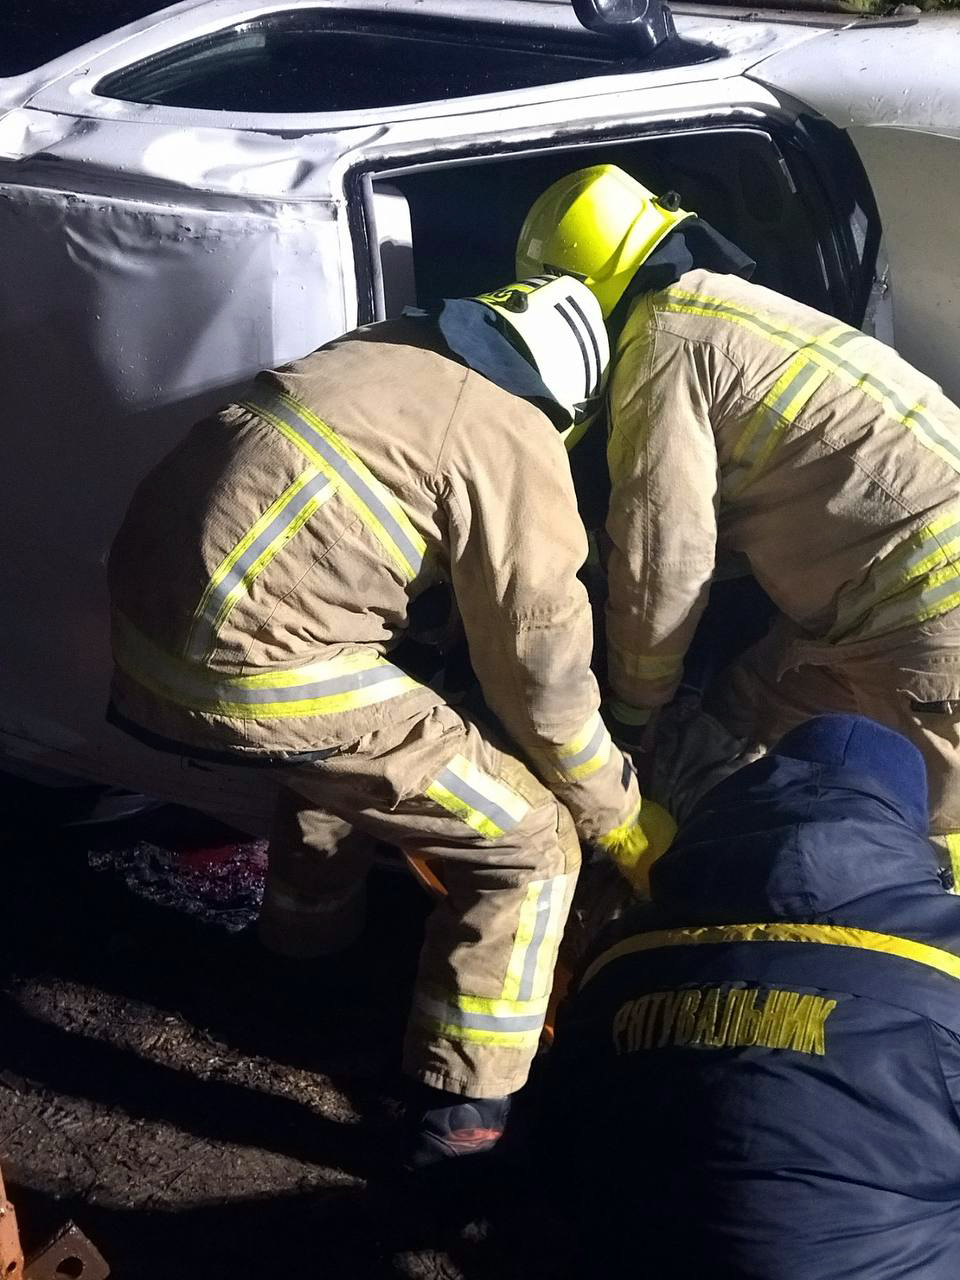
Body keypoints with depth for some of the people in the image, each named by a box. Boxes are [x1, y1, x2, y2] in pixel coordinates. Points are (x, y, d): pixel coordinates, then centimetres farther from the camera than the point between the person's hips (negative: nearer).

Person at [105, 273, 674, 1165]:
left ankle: (308, 924, 53)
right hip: (256, 672, -8)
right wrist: (621, 816, 16)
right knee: (529, 841, 5)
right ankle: (464, 1108, 12)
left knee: (361, 729, 37)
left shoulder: (382, 355, 19)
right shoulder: (516, 442, -3)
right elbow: (542, 674, 0)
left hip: (146, 621, 9)